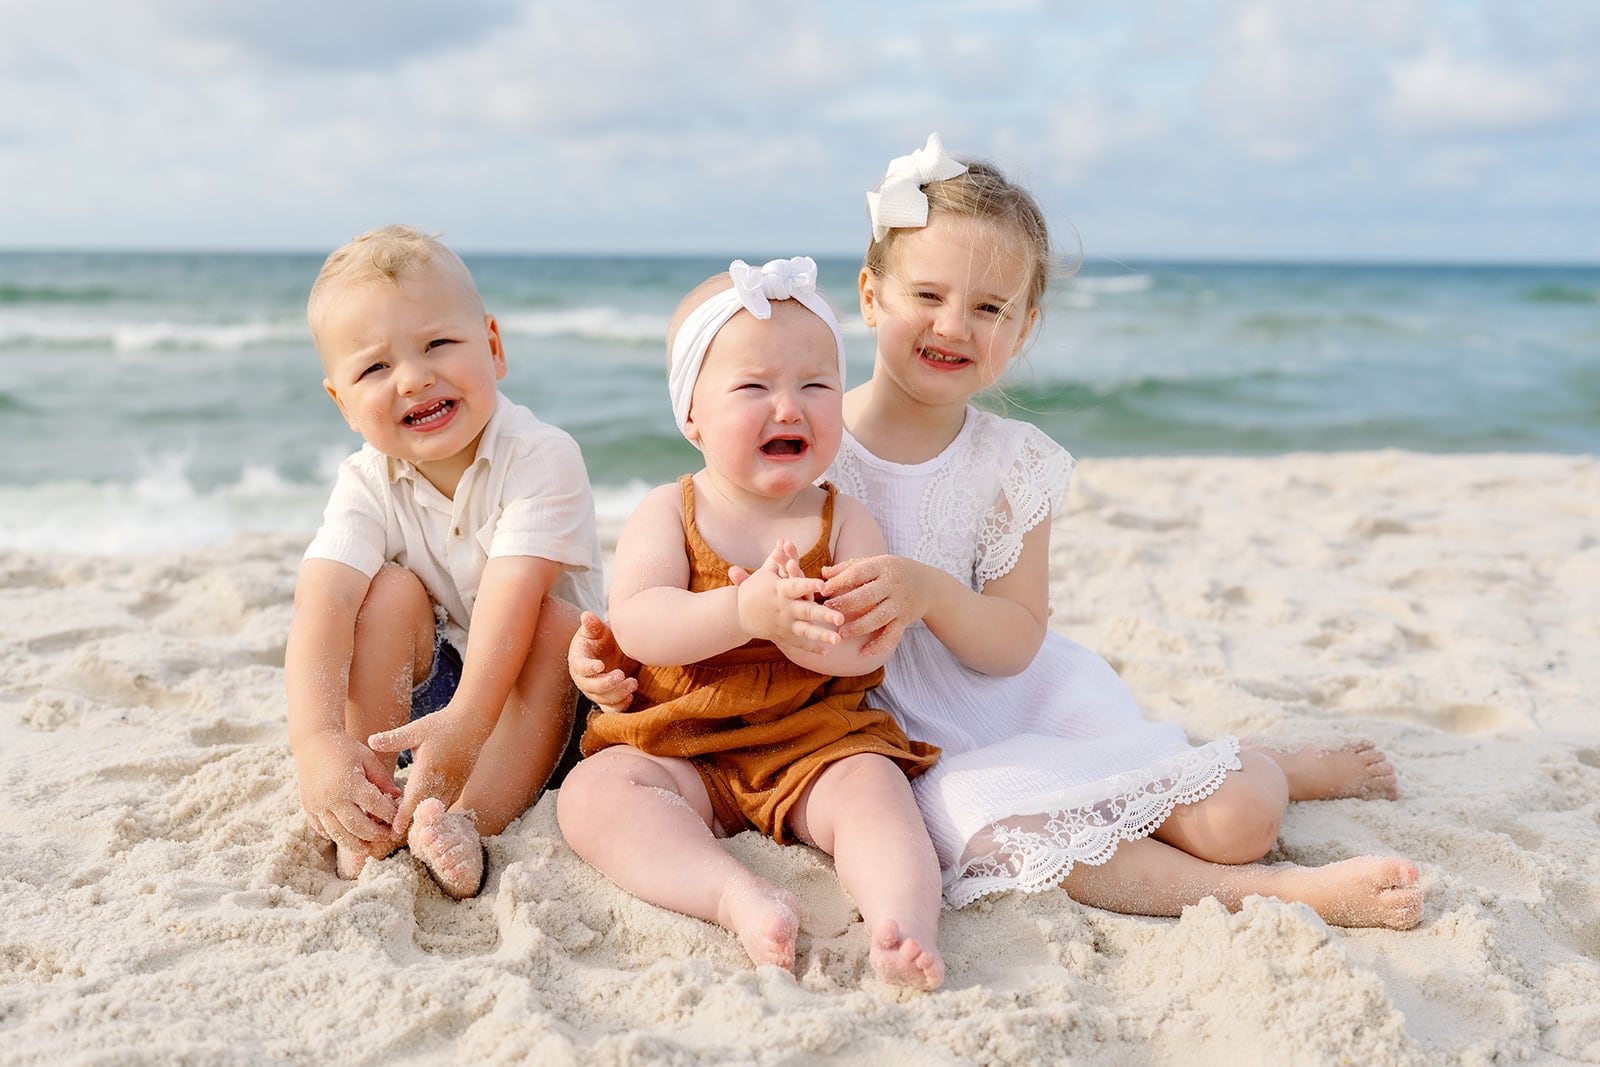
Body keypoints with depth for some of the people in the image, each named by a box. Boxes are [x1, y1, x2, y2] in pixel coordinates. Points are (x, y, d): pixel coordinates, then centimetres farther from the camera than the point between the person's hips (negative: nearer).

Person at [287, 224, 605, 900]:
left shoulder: (542, 459, -22)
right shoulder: (367, 485, -12)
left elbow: (512, 599, -35)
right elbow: (321, 604, -28)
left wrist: (463, 726, -48)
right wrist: (316, 740, -45)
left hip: (533, 695, -2)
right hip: (412, 690, 2)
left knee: (556, 622, -31)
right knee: (392, 591, -24)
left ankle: (470, 820, -39)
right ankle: (368, 824, -25)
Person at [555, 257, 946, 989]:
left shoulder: (843, 520, 3)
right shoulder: (668, 513, 1)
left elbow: (870, 644, -9)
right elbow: (636, 624, -16)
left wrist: (796, 626, -32)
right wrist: (745, 612, -33)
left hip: (820, 741, 0)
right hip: (679, 751, 0)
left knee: (872, 788, -28)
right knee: (593, 792, -25)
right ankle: (737, 894, -41)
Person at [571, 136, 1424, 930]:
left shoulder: (1015, 462, -2)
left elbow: (1016, 644, -8)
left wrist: (928, 591, -29)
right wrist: (621, 655, -19)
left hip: (1031, 702, 2)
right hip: (914, 743, -2)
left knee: (1232, 821, -14)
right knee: (1012, 837, -34)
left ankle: (1276, 765, 24)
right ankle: (1278, 890, -15)